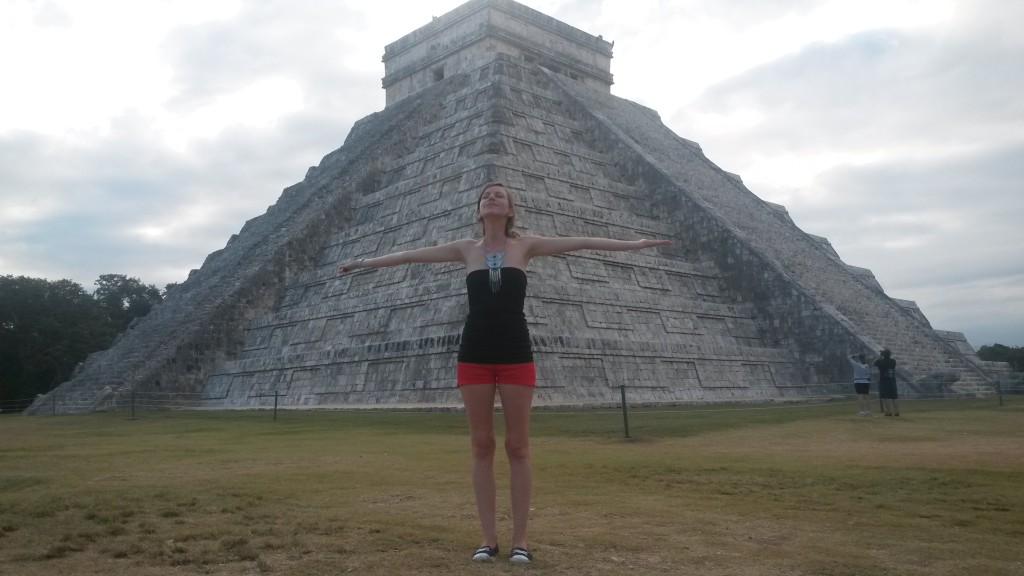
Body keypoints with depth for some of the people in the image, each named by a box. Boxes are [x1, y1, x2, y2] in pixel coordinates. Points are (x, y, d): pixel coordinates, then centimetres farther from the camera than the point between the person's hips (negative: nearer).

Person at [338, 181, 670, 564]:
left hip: (515, 355, -1)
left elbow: (581, 243, 5)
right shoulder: (466, 249, 9)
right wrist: (366, 262, 20)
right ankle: (488, 537, 12)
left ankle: (520, 538, 9)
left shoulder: (525, 245, 6)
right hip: (474, 356, 1)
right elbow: (411, 255, 16)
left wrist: (634, 244, 3)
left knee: (517, 447, 1)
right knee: (481, 446, 4)